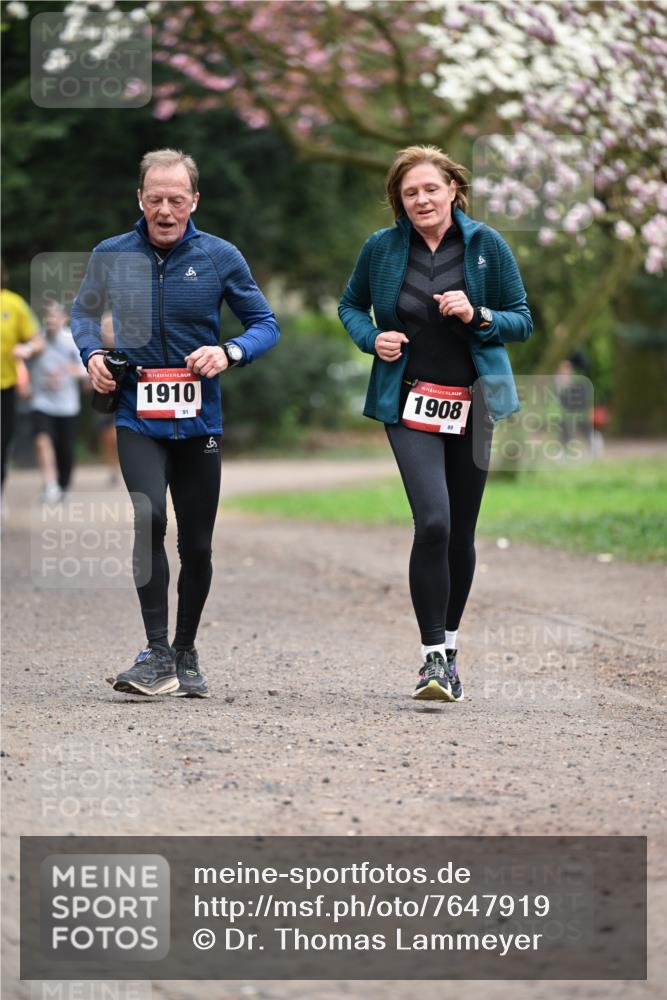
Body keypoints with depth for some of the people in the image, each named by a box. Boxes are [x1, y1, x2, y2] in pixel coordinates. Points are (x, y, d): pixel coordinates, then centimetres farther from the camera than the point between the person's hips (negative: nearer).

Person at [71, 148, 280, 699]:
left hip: (199, 420, 1)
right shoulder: (111, 256, -1)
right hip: (137, 416, -1)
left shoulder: (220, 257, -3)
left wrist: (229, 353, -16)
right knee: (149, 519, -22)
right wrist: (93, 353, -3)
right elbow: (84, 311, 17)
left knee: (197, 544, 8)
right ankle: (157, 655, -20)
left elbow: (266, 323, 4)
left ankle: (186, 653, 27)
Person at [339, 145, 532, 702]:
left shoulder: (486, 245, -1)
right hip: (410, 403, -2)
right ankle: (435, 656, -12)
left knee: (461, 533, 9)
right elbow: (350, 305, 16)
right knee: (433, 522, -19)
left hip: (472, 405, 2)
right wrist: (372, 337, -5)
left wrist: (478, 315, -16)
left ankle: (448, 645, 27)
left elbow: (523, 321, 3)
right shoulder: (382, 249, 0)